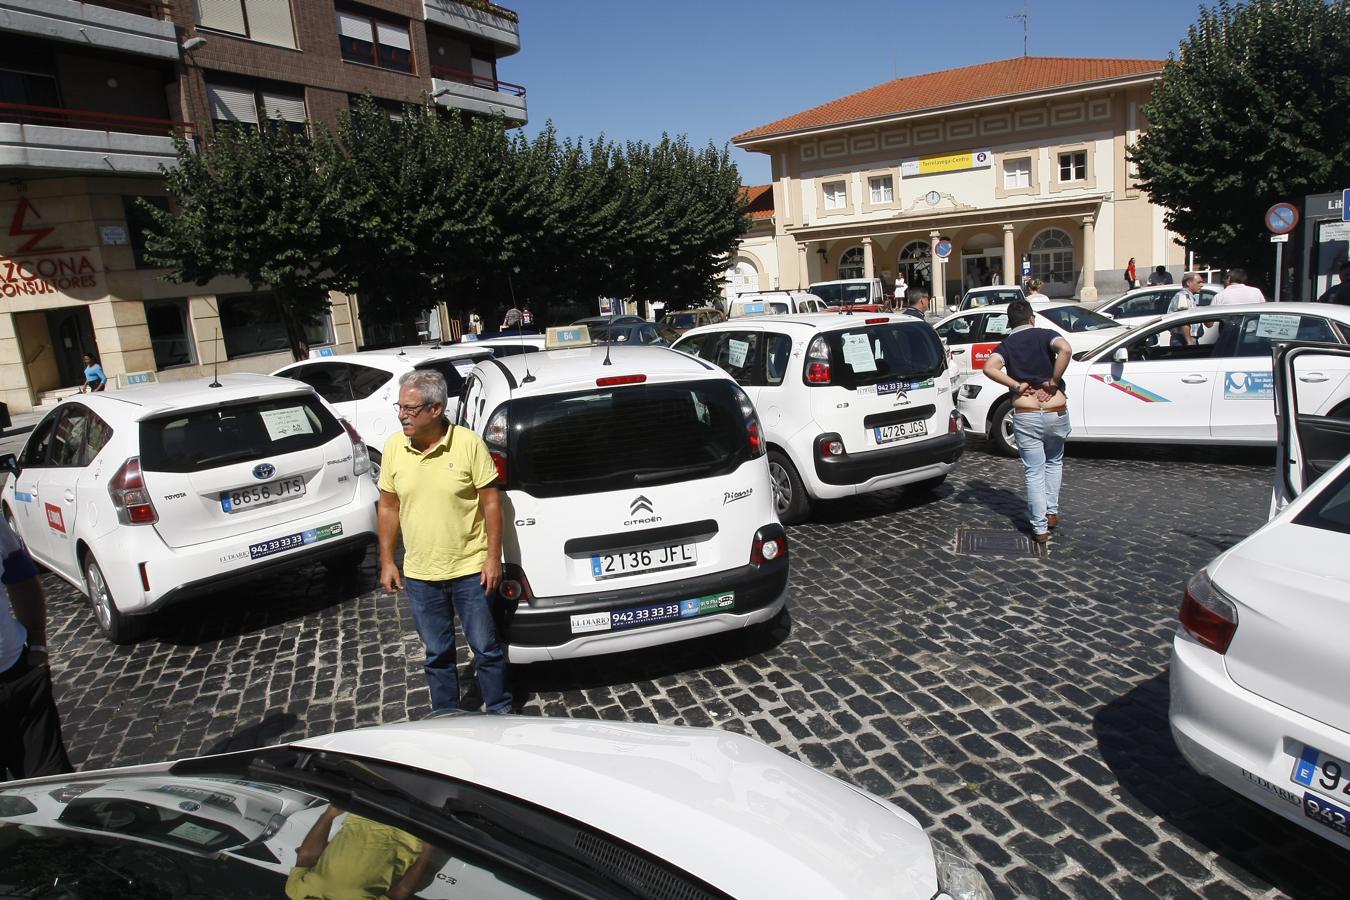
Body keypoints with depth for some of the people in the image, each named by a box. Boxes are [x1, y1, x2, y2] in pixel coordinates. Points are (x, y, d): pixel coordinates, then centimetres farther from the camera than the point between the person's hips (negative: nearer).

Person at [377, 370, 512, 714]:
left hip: (470, 570, -3)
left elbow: (491, 501, -8)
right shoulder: (394, 447, -2)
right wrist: (387, 561, 5)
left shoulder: (469, 443, -13)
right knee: (437, 653, 18)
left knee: (486, 647, 9)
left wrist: (493, 557, -10)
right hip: (419, 575, 4)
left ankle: (500, 712, 29)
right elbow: (388, 507, 6)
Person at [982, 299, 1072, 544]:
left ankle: (1040, 529, 7)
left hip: (1025, 415, 0)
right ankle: (1052, 513, 27)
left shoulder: (1006, 344, 6)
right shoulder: (1045, 335, 3)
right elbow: (1065, 349, -21)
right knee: (1054, 462, 26)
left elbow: (989, 368, -16)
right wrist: (1053, 381, -11)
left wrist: (1017, 385, -8)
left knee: (1034, 472, 7)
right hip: (1056, 412, 0)